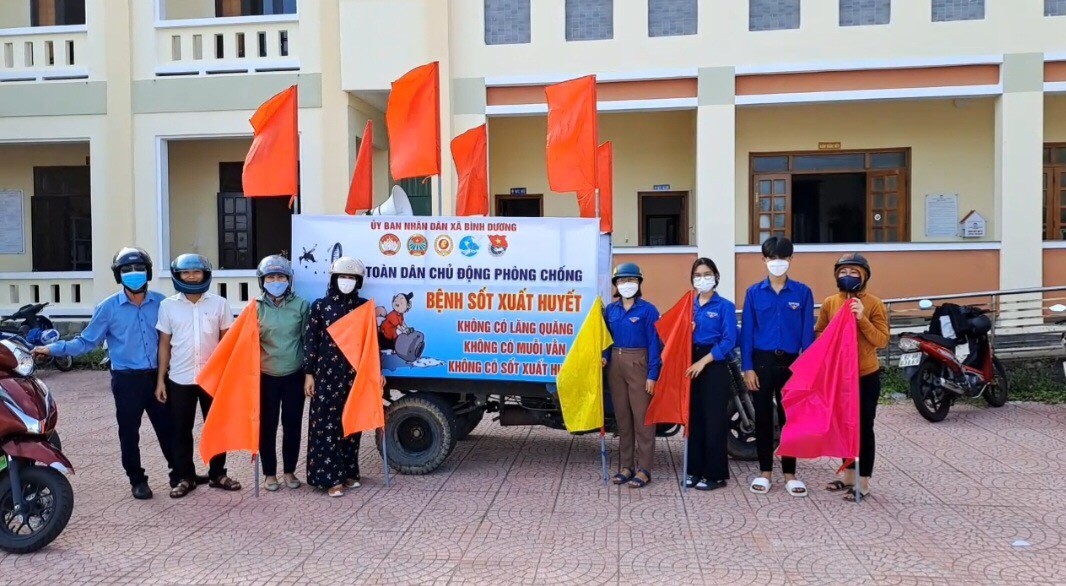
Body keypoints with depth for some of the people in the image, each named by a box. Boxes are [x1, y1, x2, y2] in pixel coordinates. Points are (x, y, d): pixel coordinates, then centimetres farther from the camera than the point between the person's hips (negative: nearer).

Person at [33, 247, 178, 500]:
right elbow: (87, 341, 1)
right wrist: (54, 349, -5)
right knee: (129, 433, 7)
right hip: (127, 379, -1)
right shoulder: (108, 307, -2)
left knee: (168, 427, 8)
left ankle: (179, 473, 23)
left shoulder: (160, 302, 2)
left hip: (157, 376, 1)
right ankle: (137, 480, 21)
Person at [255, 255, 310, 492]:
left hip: (294, 375, 0)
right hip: (266, 377, 0)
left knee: (293, 425, 8)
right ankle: (270, 473, 19)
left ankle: (289, 471, 23)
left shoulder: (301, 305, -1)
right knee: (267, 426, 5)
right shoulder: (256, 308, -1)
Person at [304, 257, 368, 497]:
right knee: (327, 424, -2)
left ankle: (349, 472, 20)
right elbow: (310, 341, 0)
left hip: (355, 375, 2)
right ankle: (331, 477, 3)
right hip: (327, 374, -2)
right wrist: (309, 373, -4)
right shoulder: (320, 306, 0)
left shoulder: (364, 307, 5)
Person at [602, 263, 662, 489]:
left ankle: (644, 469, 2)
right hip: (616, 364, 5)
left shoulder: (647, 310, -6)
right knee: (622, 416, 11)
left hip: (639, 364, -5)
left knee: (642, 417, -3)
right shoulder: (610, 310, 9)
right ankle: (625, 466, 20)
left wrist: (652, 374, -13)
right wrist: (605, 357, -4)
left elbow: (654, 343, -8)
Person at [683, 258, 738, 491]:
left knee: (714, 419, -2)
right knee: (693, 417, 7)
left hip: (715, 366, -4)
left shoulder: (725, 306, -1)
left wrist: (703, 361, -16)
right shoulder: (689, 305, 13)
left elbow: (729, 341, -9)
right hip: (691, 366, 5)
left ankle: (716, 474, 7)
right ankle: (695, 470, 17)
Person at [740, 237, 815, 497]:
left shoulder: (802, 292, 1)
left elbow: (808, 332, 1)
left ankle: (790, 473, 17)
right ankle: (765, 471, 18)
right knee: (763, 417, 7)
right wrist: (747, 367, -5)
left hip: (791, 363, 0)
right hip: (762, 361, 0)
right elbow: (747, 331, 1)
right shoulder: (754, 292, 2)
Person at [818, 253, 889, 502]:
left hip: (866, 376, -5)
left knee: (863, 428, 1)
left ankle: (863, 482, 10)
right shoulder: (830, 303, 3)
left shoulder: (874, 304, -9)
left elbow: (882, 341, -13)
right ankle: (849, 475, 28)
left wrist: (862, 319, -23)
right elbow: (818, 333, 12)